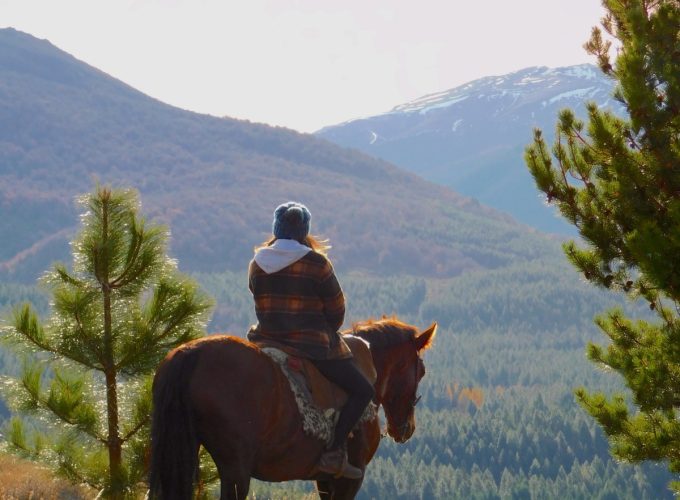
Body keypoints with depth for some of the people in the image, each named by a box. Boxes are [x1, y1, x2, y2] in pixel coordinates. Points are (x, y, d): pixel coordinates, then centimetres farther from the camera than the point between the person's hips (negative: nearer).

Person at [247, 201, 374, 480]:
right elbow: (337, 311, -4)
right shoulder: (317, 264, -9)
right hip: (313, 346, -5)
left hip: (268, 340, 5)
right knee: (362, 391, 3)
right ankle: (333, 454, -11)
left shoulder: (257, 264, 4)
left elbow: (262, 306, 11)